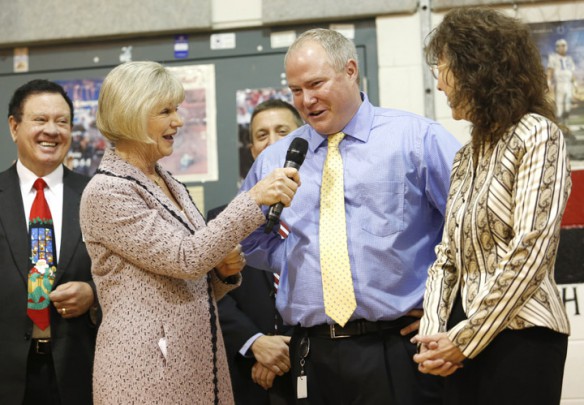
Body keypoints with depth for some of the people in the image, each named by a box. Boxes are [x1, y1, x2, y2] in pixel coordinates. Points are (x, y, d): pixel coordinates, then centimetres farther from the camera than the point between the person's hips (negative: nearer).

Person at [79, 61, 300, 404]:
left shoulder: (170, 185, 13)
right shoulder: (106, 193, -12)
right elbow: (184, 258, -21)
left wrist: (225, 268, -2)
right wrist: (254, 199, -24)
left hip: (200, 365, 8)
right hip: (146, 373, -8)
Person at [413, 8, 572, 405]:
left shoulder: (537, 135, -6)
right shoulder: (467, 156, 16)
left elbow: (531, 251, -15)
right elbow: (448, 255, 14)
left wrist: (464, 339, -13)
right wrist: (434, 332, -2)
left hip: (519, 338, -7)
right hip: (462, 346, 7)